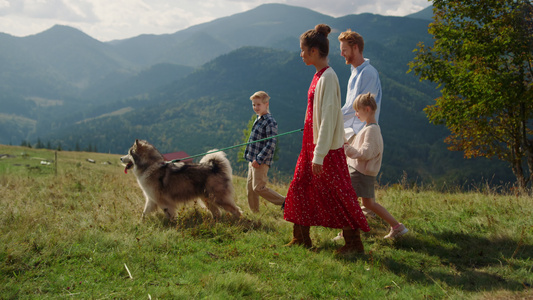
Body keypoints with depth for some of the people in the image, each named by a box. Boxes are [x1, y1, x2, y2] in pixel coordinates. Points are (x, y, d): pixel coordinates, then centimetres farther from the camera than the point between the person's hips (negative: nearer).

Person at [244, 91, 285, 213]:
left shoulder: (270, 122, -14)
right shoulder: (258, 119, 15)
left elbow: (271, 143, -20)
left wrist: (259, 159, -22)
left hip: (262, 161, -9)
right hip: (253, 160, 9)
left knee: (258, 187, -11)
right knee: (250, 188, 10)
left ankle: (284, 202, -2)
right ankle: (254, 212, 19)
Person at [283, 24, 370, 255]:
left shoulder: (328, 76, -18)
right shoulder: (319, 75, 10)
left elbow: (328, 117, -21)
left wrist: (319, 155, -22)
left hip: (328, 149, -10)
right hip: (312, 145, 10)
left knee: (337, 195, -2)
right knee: (299, 188, 14)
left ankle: (354, 243, 9)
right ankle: (301, 238, 26)